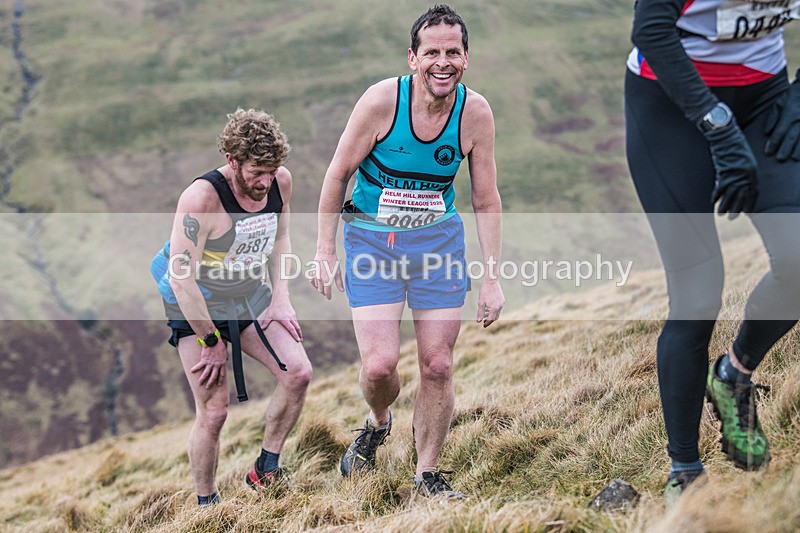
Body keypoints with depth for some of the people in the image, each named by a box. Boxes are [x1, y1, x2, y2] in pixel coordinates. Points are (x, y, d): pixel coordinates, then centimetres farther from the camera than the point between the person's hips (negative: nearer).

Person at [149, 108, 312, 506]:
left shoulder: (280, 181, -8)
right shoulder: (201, 197, -28)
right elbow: (182, 278, -26)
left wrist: (280, 300, 2)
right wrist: (211, 341, -20)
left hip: (251, 298, 6)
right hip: (198, 308, -6)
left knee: (298, 373, -10)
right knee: (213, 412, -8)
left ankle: (265, 470, 7)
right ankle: (206, 503, 11)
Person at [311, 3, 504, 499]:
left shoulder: (476, 113, -9)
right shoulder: (383, 100, -17)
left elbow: (487, 202, 1)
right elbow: (339, 173, -5)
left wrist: (492, 279, -1)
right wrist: (325, 251, -5)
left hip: (439, 239, 2)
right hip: (371, 240, -2)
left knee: (438, 365, -3)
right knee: (380, 366, -12)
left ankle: (428, 473, 15)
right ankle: (378, 423, 23)